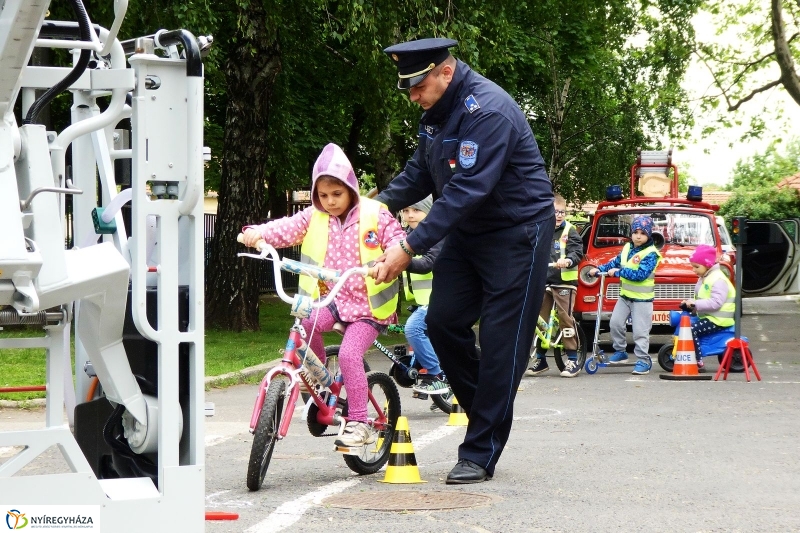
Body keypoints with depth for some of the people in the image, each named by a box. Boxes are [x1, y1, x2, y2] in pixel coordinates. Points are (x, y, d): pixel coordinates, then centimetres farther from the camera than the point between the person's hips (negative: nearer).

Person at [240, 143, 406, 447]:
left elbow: (397, 242, -5)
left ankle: (359, 423, -12)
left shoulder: (375, 215, -3)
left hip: (366, 304, -3)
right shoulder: (314, 217, 5)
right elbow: (287, 228, -6)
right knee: (307, 323, -29)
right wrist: (257, 233, -25)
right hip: (330, 298, 3)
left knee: (349, 354, -22)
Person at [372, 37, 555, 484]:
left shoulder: (489, 111, -27)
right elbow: (422, 172, 12)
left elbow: (466, 191, -32)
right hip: (466, 230, 9)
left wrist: (410, 248, -33)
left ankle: (480, 455, -3)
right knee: (443, 321, 1)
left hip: (517, 233, -9)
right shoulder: (439, 109, 2)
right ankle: (486, 410, 19)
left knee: (500, 342, -6)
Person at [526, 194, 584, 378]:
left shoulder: (569, 231, -1)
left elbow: (577, 251, -11)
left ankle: (572, 360, -2)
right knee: (540, 319, 6)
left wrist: (568, 261, -30)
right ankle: (540, 359, 17)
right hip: (544, 280, 4)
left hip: (564, 281, -4)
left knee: (565, 318, -8)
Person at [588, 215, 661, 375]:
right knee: (615, 323, 2)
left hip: (642, 298, -7)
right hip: (625, 295, 7)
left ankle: (643, 360, 3)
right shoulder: (627, 248, 8)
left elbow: (641, 274, -24)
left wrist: (618, 272, -21)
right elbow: (615, 263, 15)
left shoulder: (650, 254, -15)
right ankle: (620, 351, 19)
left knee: (640, 331, -5)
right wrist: (599, 269, 0)